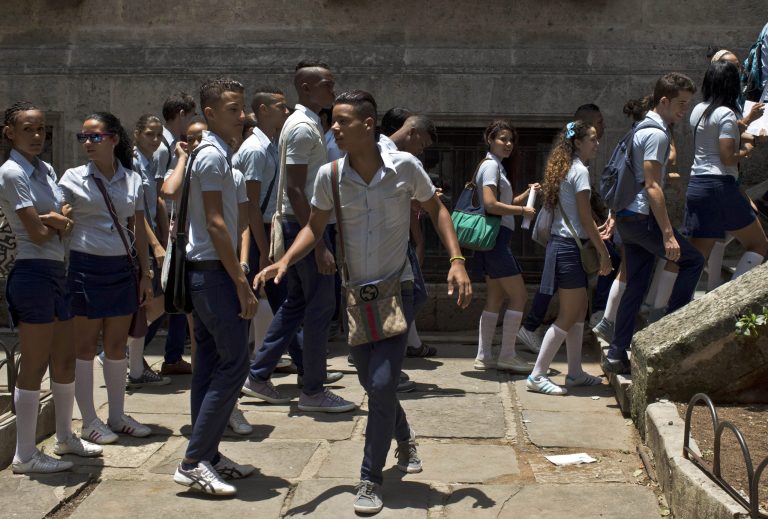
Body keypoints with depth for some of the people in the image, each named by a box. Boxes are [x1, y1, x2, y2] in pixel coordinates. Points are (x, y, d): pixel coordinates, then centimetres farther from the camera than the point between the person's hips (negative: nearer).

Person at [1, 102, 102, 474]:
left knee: (65, 359, 16)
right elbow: (37, 232, -15)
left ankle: (65, 437, 31)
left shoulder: (46, 170, 14)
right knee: (34, 365, -3)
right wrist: (60, 222, 3)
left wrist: (54, 220, -13)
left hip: (58, 272, 8)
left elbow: (66, 225, 7)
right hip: (33, 272, -8)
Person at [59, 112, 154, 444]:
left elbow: (139, 231, 10)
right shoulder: (73, 178, -1)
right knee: (86, 346, 3)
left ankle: (117, 416, 22)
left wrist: (145, 274, 9)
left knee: (117, 345, 10)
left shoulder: (132, 180, 7)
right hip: (85, 267, -3)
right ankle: (89, 421, 13)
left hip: (121, 268, 3)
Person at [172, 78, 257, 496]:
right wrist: (242, 284, -19)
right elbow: (216, 224, -20)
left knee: (211, 363, 11)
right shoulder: (214, 155, -14)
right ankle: (194, 461, -6)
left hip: (204, 271, 10)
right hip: (214, 272, -10)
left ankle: (206, 455, 18)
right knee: (233, 364, -9)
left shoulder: (211, 152, 17)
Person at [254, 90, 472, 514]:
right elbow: (314, 228, 3)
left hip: (396, 289, -3)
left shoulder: (404, 166, -12)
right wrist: (286, 261, -15)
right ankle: (404, 438, 46)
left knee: (382, 383, -14)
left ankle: (370, 480, 2)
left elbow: (436, 210, 1)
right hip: (355, 291, 3)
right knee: (371, 382, 15)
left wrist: (456, 261, -9)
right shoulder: (329, 176, -7)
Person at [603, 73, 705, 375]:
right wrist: (668, 234, -22)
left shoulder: (643, 129, 19)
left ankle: (616, 355, 11)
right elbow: (652, 187, -20)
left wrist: (615, 218, 27)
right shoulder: (656, 133, -13)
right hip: (642, 217, -10)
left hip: (627, 217, 10)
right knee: (693, 260, -1)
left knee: (635, 287, 10)